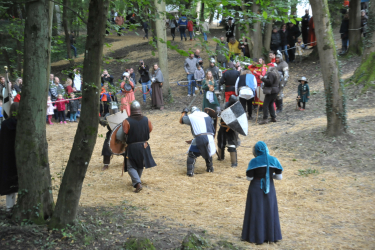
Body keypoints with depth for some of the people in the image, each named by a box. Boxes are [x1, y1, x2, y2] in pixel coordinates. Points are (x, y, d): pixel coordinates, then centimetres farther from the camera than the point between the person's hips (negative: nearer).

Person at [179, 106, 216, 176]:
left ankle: (190, 171, -3)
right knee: (208, 153, 29)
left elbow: (181, 121, 26)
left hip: (199, 138, -4)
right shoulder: (207, 116, 21)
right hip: (209, 138, 4)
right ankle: (210, 168, 38)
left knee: (192, 154, 9)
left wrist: (184, 112, 40)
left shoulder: (191, 116, 11)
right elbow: (213, 129, 19)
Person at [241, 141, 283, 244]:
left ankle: (256, 236, 13)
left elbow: (249, 177, -12)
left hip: (256, 189, -3)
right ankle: (271, 235, 21)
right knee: (269, 211, 15)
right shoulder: (274, 160, -4)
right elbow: (279, 176, -3)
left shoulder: (254, 161, -13)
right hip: (269, 189, 3)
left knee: (256, 212, 8)